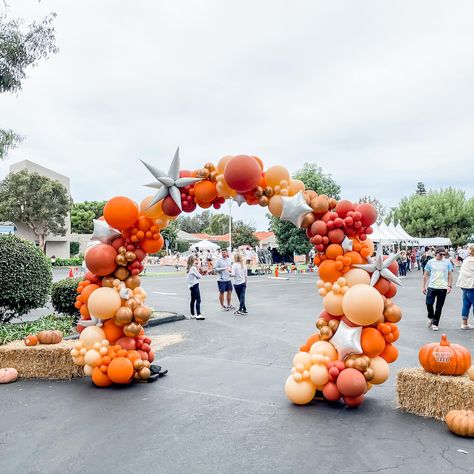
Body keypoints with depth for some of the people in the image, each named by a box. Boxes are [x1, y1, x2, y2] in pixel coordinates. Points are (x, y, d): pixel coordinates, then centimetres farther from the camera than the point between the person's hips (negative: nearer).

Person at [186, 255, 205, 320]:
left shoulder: (188, 268, 12)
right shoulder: (193, 268, -15)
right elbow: (199, 276, -12)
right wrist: (200, 274, 7)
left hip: (191, 285, 10)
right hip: (195, 285, -10)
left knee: (193, 300, 13)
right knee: (198, 300, -11)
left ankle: (193, 314, 19)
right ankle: (198, 315, -16)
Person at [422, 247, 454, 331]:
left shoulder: (447, 262, 2)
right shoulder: (430, 262, 3)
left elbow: (450, 275, 5)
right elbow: (426, 275, 8)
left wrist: (449, 286, -5)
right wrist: (424, 286, 4)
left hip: (443, 288, 0)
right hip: (431, 287, 0)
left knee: (439, 307, 4)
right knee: (429, 303, -6)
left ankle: (435, 324, 16)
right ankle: (430, 317, 24)